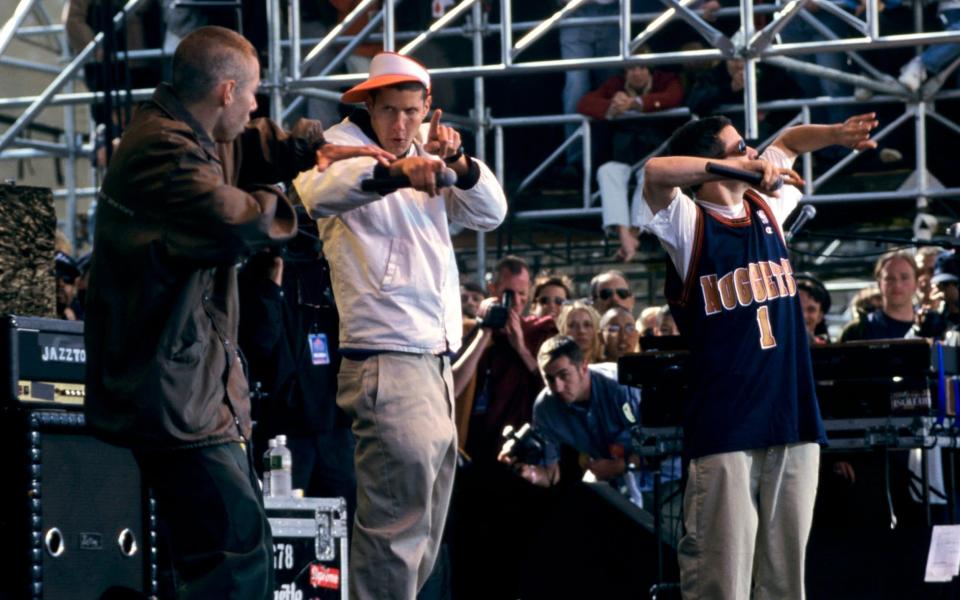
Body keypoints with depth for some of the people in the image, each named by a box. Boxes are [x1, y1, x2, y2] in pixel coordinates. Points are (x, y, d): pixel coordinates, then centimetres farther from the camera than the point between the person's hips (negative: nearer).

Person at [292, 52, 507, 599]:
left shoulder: (426, 162, 19)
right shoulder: (347, 145, -3)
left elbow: (491, 214, 12)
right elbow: (314, 194, -26)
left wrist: (459, 163, -8)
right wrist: (391, 171, -44)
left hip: (437, 363, 8)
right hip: (386, 362, -8)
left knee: (423, 535, 13)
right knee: (398, 528, -14)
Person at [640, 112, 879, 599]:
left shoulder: (764, 207, 12)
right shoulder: (689, 224, -6)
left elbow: (788, 143, 29)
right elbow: (656, 172, -27)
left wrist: (834, 135, 10)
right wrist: (744, 166, -30)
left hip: (793, 416, 6)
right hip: (725, 428, -6)